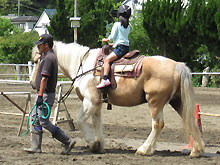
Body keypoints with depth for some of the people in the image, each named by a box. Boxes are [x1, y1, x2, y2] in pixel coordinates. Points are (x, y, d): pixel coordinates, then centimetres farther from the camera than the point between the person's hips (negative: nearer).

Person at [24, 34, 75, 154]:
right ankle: (36, 147, 15)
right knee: (35, 119, 11)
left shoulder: (48, 58, -18)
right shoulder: (46, 56, 15)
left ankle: (68, 141, -5)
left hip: (46, 94, -11)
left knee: (44, 122, -9)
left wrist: (40, 96, -26)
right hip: (42, 94, 11)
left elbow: (44, 78, -24)